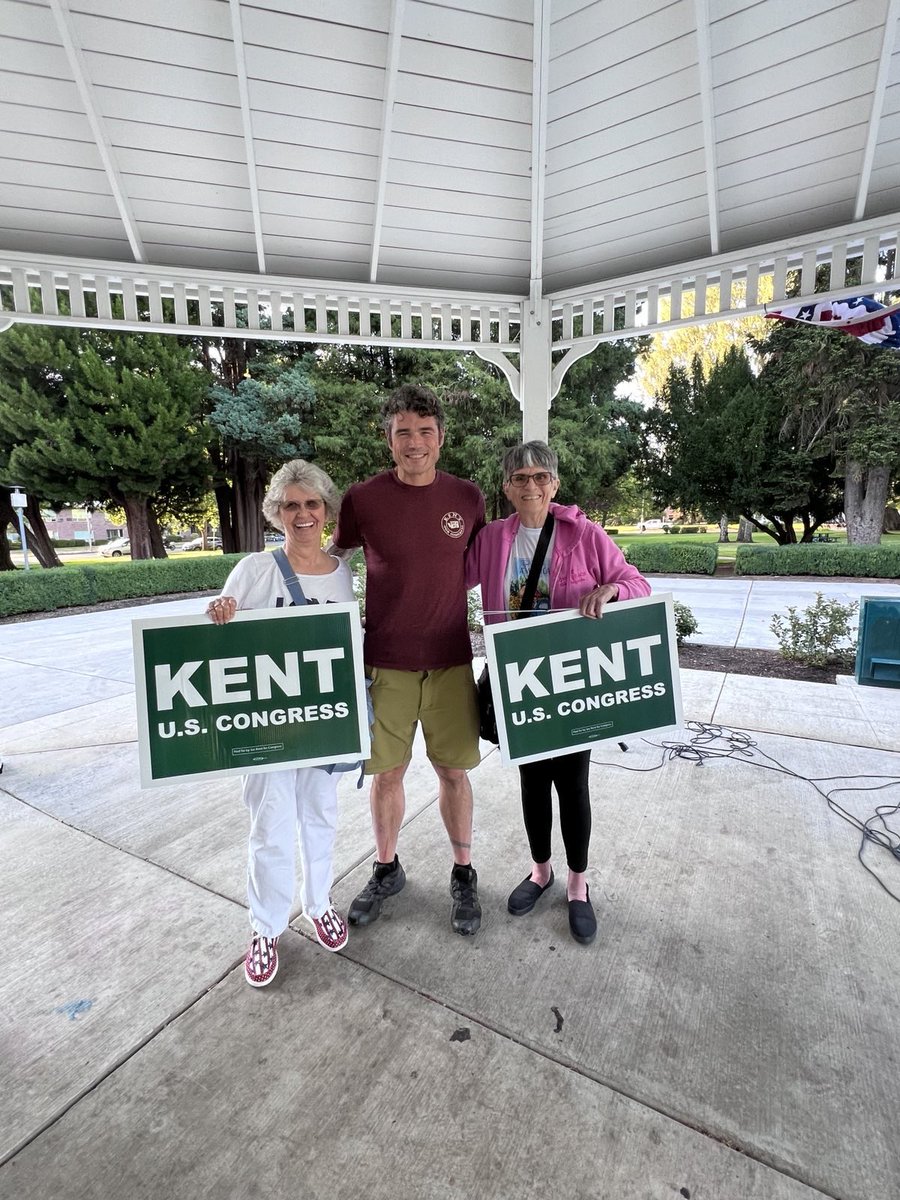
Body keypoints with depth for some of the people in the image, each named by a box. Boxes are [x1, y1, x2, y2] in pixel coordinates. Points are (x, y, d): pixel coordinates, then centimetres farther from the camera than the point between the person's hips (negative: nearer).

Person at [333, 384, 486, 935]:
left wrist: (439, 590, 0)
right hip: (385, 661, 0)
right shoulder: (363, 498, -5)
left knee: (453, 770, 11)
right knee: (387, 771, 13)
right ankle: (387, 870, 38)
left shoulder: (467, 497, 0)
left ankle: (464, 874, 34)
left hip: (450, 660, 1)